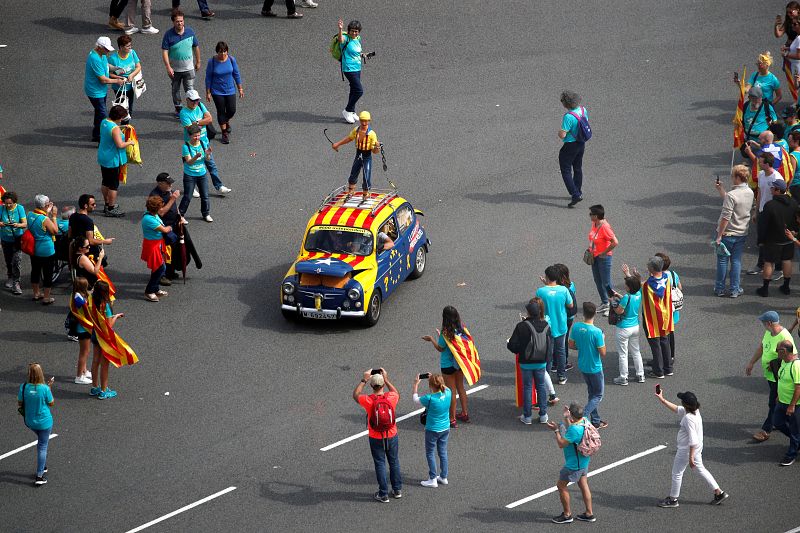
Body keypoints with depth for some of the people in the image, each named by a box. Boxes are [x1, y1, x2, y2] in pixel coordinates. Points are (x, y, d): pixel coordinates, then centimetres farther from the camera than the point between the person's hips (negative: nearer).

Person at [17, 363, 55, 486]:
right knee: (42, 447, 7)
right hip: (44, 422, -4)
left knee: (41, 442, 30)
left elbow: (20, 403, -3)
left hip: (30, 422, 4)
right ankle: (39, 476, 6)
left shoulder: (24, 387, -15)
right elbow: (51, 403, -8)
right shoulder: (44, 388, -23)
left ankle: (43, 466, 39)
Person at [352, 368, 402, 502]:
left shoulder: (368, 400, -21)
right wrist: (386, 380, 14)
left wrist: (364, 380, 4)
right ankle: (397, 490, 29)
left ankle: (383, 494, 12)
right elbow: (397, 393, 11)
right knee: (394, 462, 18)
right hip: (391, 436, 2)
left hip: (376, 438, -2)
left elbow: (355, 395, 1)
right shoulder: (391, 397, -16)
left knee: (380, 464, 8)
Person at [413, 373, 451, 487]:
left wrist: (416, 385, 1)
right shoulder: (448, 393, -14)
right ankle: (443, 477, 31)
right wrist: (434, 379, 11)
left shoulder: (429, 399, -28)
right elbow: (444, 387, 13)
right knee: (443, 452, 19)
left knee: (430, 454, 11)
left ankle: (433, 480, 15)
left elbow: (415, 399, -9)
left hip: (432, 430, -6)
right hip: (445, 429, 6)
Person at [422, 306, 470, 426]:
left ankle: (452, 419, 15)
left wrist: (431, 339, 3)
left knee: (450, 391, 5)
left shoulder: (446, 332, -25)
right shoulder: (461, 328, -6)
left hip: (448, 365, -6)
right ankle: (465, 413, 34)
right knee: (460, 387, 23)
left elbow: (440, 348, -12)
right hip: (460, 362, 6)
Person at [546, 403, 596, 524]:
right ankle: (589, 514, 26)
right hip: (584, 460, 9)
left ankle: (567, 515, 15)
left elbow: (561, 444, -24)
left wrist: (556, 430, -15)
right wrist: (566, 418, 7)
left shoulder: (575, 429, -32)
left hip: (574, 464, -9)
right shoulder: (584, 421, -5)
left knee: (561, 486, 6)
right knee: (583, 485, 18)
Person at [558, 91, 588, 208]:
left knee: (566, 170, 1)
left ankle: (575, 194, -8)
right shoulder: (583, 110, -4)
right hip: (581, 143, 8)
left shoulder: (569, 117, -29)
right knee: (578, 168, 23)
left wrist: (559, 132, -4)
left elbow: (562, 135, -26)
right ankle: (578, 192, 35)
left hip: (570, 145, -8)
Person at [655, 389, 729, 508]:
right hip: (697, 448, 9)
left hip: (686, 450, -9)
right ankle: (719, 493, 26)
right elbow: (676, 409, 12)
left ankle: (673, 499, 26)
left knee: (677, 473, 10)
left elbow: (693, 440, -30)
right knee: (700, 469, 23)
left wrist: (691, 457, -25)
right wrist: (661, 399, 11)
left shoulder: (689, 418, -32)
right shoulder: (695, 410, -4)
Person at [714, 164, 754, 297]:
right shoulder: (749, 192, 0)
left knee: (722, 261, 9)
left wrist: (719, 235, -16)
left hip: (728, 233, -6)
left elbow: (726, 217, -23)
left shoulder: (731, 195, -24)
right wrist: (720, 190, 16)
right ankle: (735, 290, 16)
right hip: (742, 233, 6)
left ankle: (720, 289, 18)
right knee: (736, 261, 12)